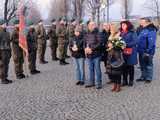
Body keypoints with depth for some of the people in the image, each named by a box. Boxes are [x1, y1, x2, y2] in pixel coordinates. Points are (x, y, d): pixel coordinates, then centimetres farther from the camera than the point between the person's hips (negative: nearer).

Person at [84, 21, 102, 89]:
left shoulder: (97, 33, -9)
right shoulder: (87, 34, 11)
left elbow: (99, 43, -16)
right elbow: (84, 43, 16)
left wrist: (91, 49, -18)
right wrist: (85, 49, -3)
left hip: (96, 54, -6)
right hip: (88, 55, 6)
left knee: (97, 69, 0)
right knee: (90, 69, 16)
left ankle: (98, 83, 9)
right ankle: (91, 82, 27)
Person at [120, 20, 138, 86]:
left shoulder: (132, 33, -4)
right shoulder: (121, 33, 11)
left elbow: (135, 41, -13)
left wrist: (126, 44, -20)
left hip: (130, 52, -4)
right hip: (123, 52, 4)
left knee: (130, 66, 6)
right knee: (124, 67, 6)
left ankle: (131, 81, 16)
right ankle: (124, 81, 16)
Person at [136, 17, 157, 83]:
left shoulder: (151, 30, -16)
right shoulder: (143, 30, 11)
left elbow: (151, 42, -21)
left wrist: (148, 51, -24)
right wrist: (139, 49, 15)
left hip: (147, 51, -9)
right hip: (141, 51, 9)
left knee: (148, 65, 4)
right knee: (142, 65, 16)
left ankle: (149, 78, 15)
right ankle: (143, 76, 28)